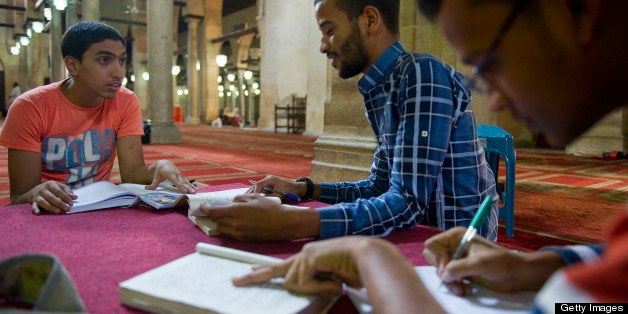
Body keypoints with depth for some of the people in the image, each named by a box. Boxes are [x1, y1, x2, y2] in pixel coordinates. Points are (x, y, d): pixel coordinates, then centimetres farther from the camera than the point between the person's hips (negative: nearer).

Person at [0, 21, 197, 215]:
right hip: (52, 213, 0)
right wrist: (37, 193, -35)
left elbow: (132, 172, -10)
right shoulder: (30, 108, -12)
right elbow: (19, 197, -12)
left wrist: (159, 167, -32)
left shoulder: (126, 102, -5)